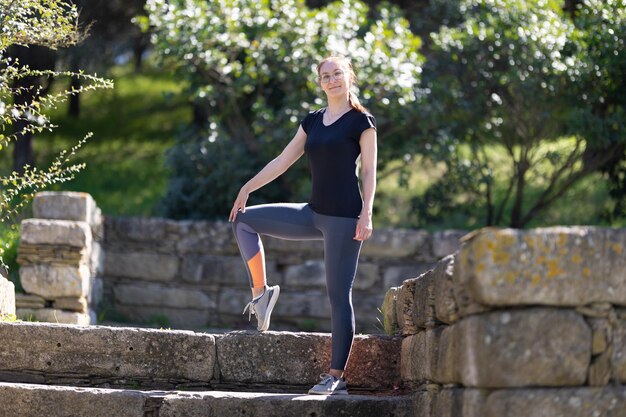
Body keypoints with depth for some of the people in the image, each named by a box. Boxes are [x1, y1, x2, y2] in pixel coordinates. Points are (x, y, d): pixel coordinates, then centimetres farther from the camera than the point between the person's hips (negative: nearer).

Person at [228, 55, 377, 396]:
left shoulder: (361, 121, -3)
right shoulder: (313, 121, 13)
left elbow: (369, 172, -6)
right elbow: (283, 160, 16)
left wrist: (366, 214, -16)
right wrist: (247, 188, 14)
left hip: (344, 217, -7)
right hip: (314, 214, 7)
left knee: (339, 295, -6)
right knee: (243, 220, 6)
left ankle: (336, 376, -3)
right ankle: (261, 292, 8)